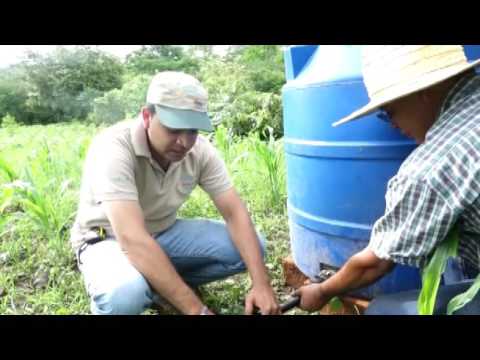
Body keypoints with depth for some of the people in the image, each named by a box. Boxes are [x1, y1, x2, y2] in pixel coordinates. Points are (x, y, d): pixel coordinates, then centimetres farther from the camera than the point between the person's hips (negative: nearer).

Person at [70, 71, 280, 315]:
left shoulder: (200, 150, -14)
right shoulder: (113, 148, -32)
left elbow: (234, 212, -15)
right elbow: (133, 240, -40)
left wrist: (261, 284, -27)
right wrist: (197, 310, -41)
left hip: (164, 233, 5)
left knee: (252, 247, -11)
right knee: (125, 294, -40)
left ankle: (163, 287, 4)